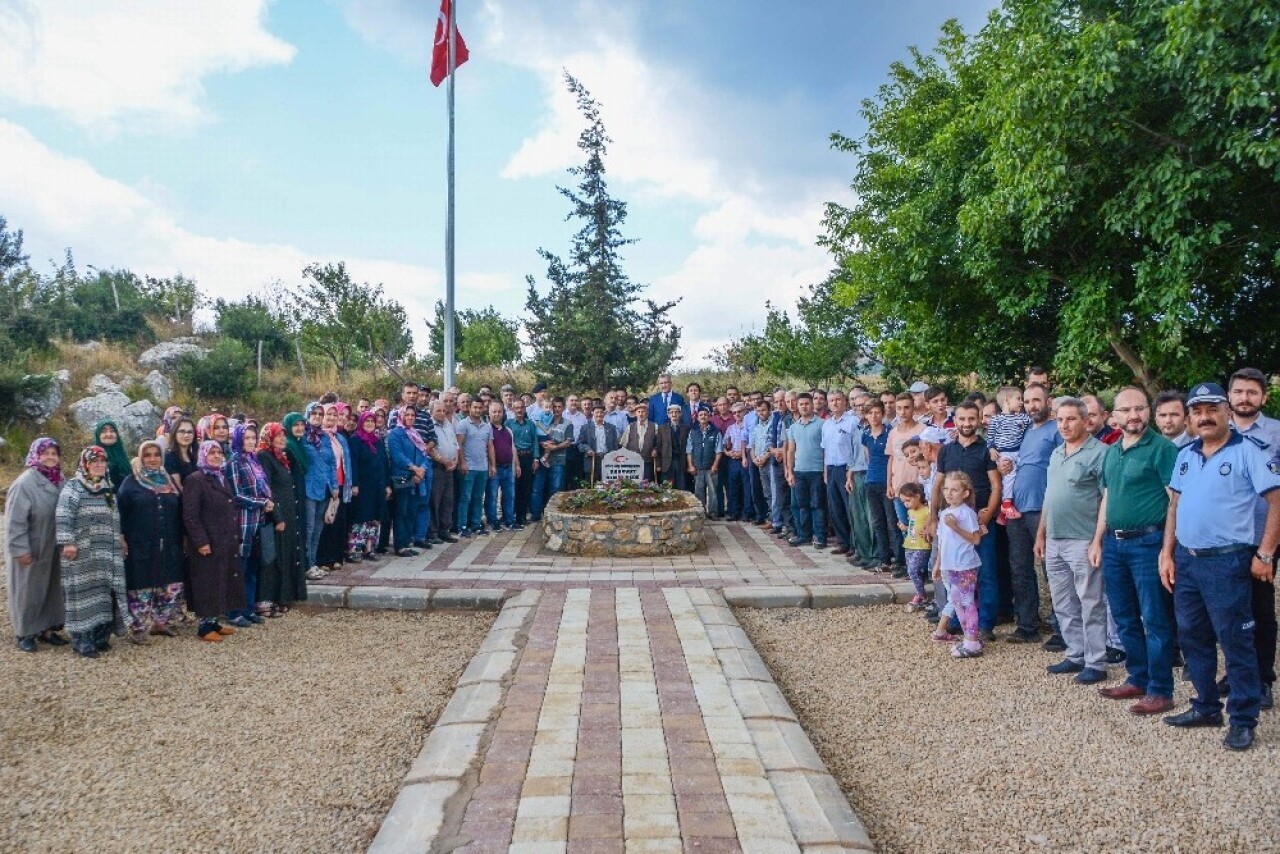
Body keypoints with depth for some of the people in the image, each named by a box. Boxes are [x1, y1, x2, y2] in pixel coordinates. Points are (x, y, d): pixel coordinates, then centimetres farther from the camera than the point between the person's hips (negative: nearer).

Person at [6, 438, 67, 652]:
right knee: (29, 590, 6)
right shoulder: (25, 483, -17)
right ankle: (25, 633, 18)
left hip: (52, 548, 6)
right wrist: (20, 549, -19)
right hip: (31, 550, -6)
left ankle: (46, 628, 25)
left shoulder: (59, 481, 3)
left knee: (52, 588, 13)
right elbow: (15, 520, -18)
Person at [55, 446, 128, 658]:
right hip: (83, 554, -6)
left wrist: (120, 539, 20)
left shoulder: (108, 488, 18)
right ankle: (82, 639, 0)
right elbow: (64, 516, -13)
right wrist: (68, 542, -21)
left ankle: (101, 635, 15)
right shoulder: (73, 487, -4)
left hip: (108, 554, 6)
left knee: (105, 595, 7)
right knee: (85, 594, -5)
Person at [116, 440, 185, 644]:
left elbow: (179, 512, 17)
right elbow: (120, 511, -4)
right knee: (142, 586, -2)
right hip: (140, 545, -4)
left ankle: (160, 622, 20)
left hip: (168, 545, 4)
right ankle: (138, 627, 7)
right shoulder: (131, 482, 0)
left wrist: (181, 537, 15)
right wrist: (122, 538, -10)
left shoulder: (169, 480, 12)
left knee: (170, 585, 7)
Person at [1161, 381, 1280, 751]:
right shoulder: (1185, 455, 11)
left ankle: (1243, 720, 12)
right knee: (1192, 638, 15)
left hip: (1226, 561, -7)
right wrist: (1167, 554, 10)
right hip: (1185, 560, 7)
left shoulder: (1248, 450, -9)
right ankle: (1206, 707, 29)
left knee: (1235, 642, 0)